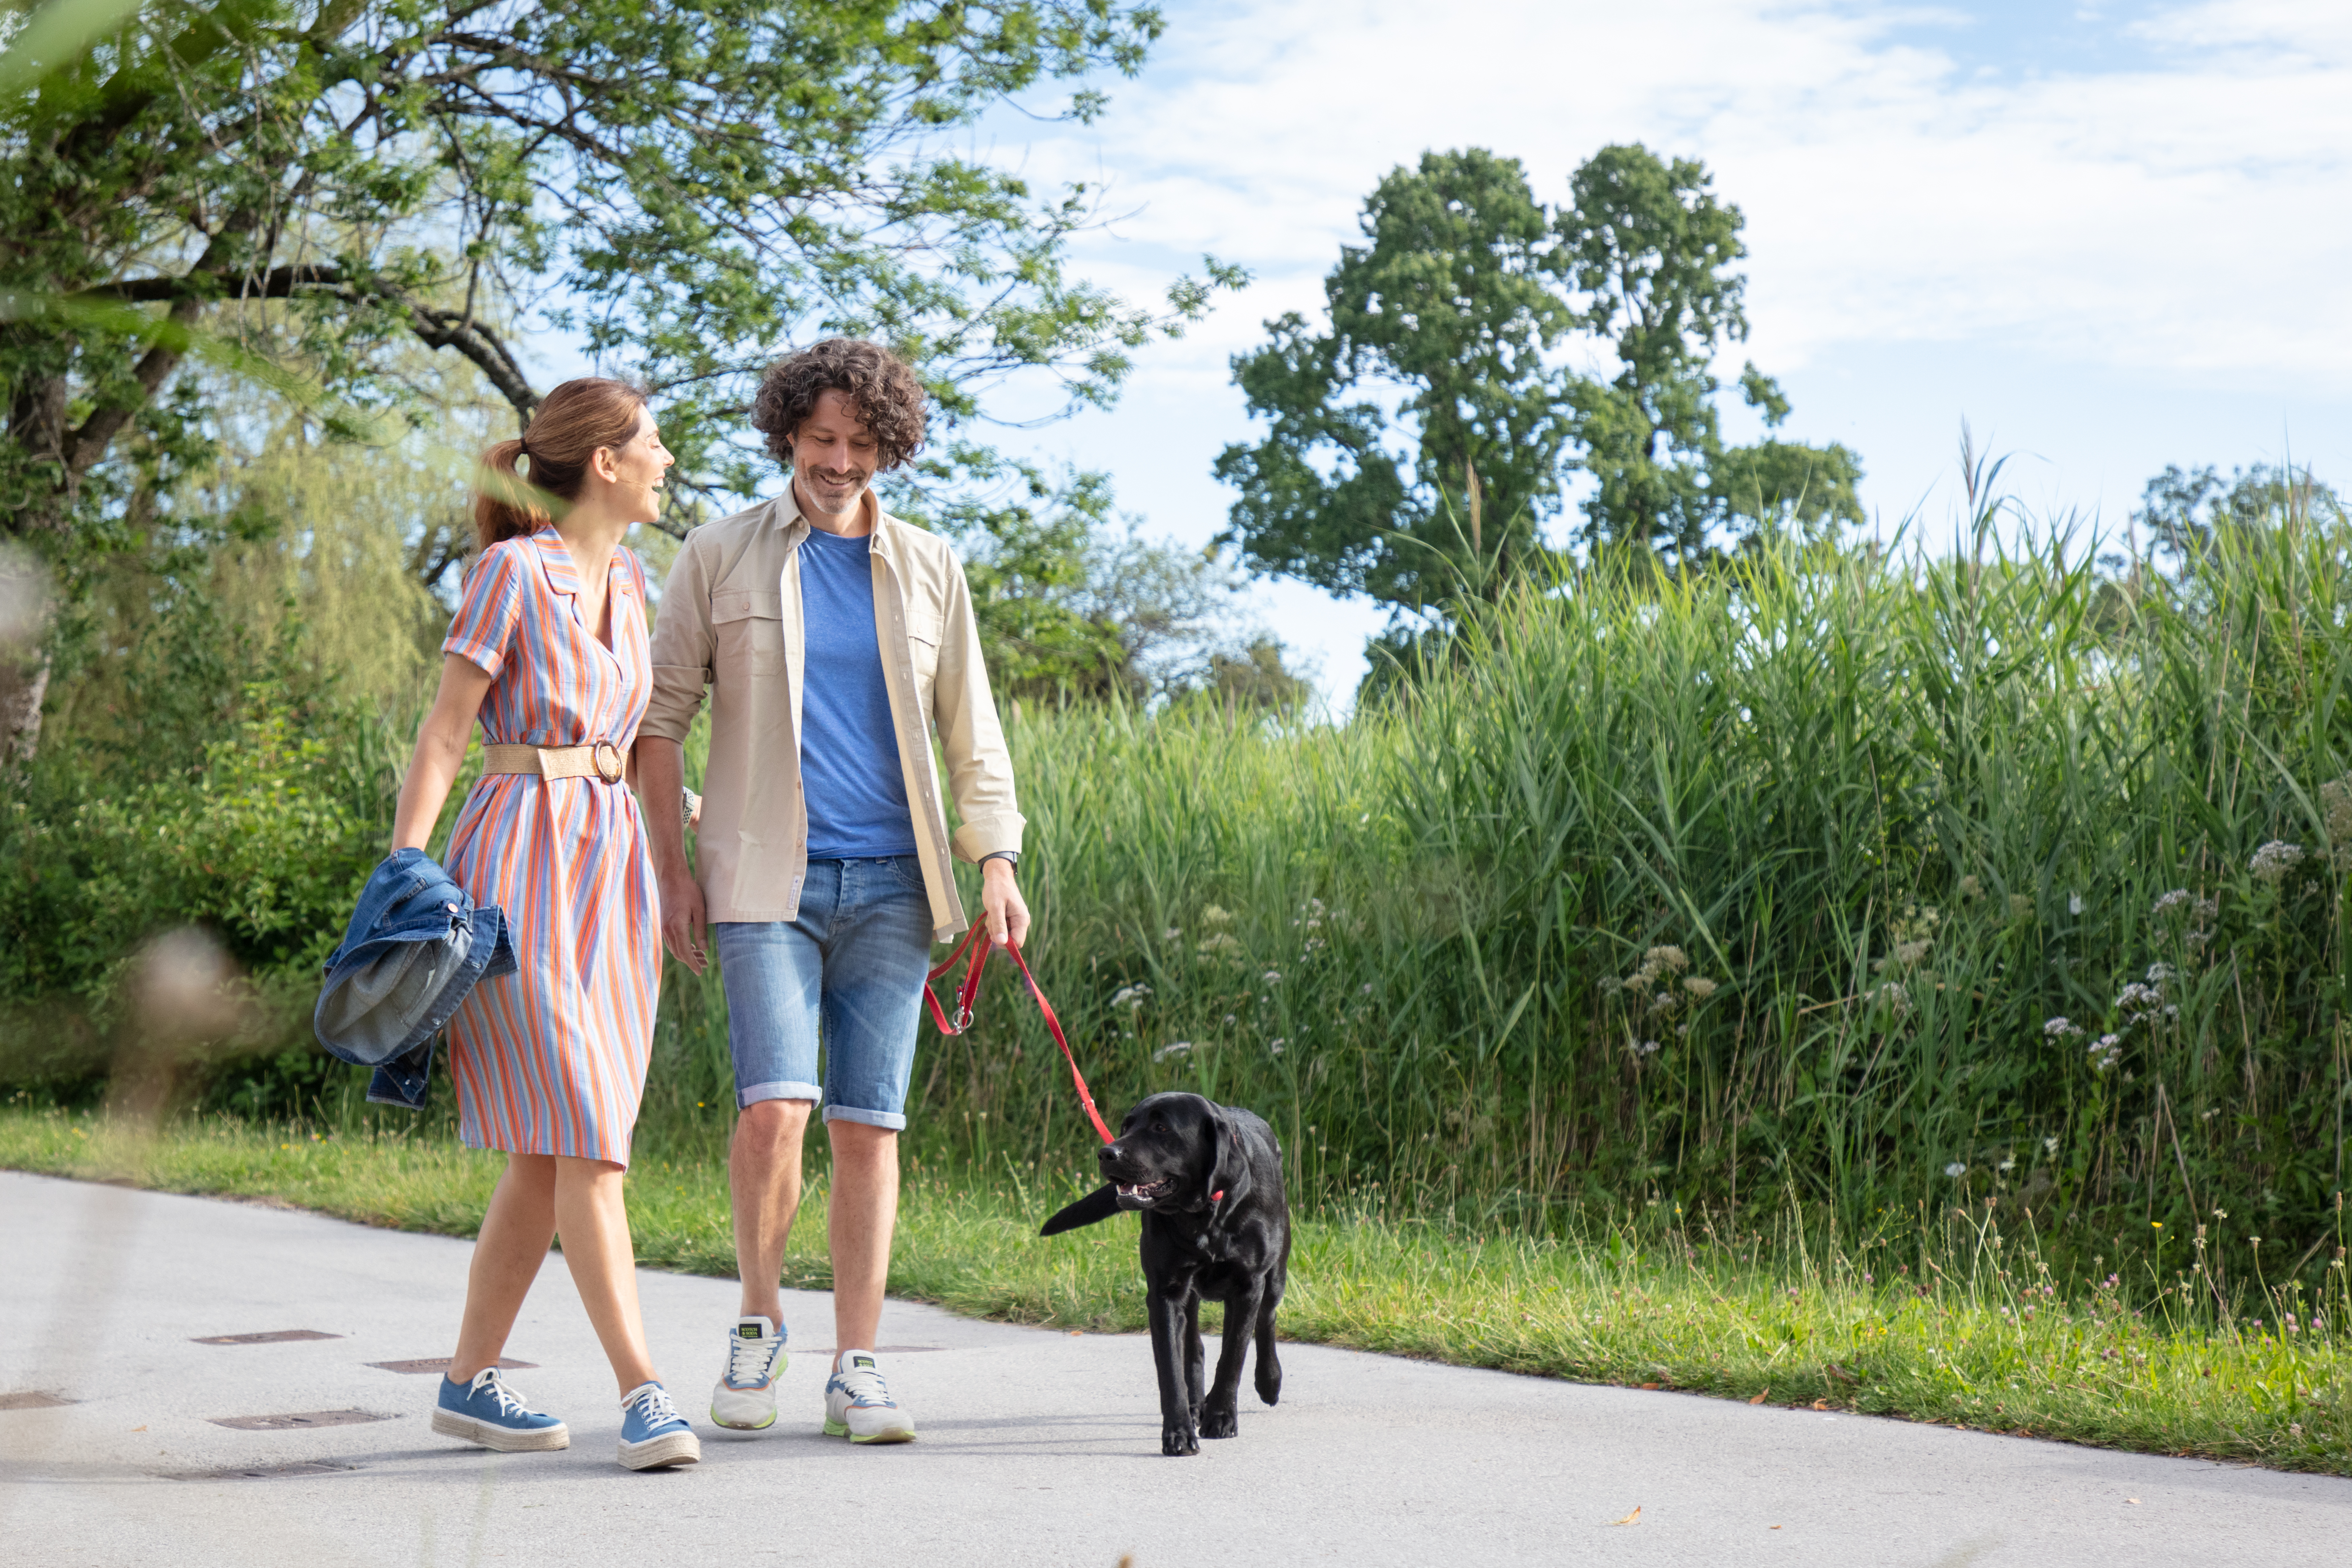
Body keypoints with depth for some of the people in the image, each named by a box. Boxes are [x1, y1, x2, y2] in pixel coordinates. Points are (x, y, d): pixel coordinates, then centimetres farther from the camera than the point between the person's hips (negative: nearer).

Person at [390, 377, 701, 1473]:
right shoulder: (512, 571, -7)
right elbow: (443, 736, -9)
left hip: (612, 863, 8)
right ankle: (642, 1392, -12)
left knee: (548, 1152, 7)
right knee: (586, 1137, -12)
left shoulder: (629, 581, 15)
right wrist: (400, 874, -15)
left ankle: (470, 1381, 16)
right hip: (524, 858, -8)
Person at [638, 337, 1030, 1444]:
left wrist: (997, 864, 3)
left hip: (891, 884, 2)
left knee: (868, 1125, 0)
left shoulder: (926, 568, 10)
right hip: (769, 878, -2)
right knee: (776, 1106, -16)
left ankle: (856, 1370, 8)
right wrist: (671, 864, 1)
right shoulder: (722, 555, 4)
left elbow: (971, 731, 13)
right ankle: (758, 1326, 7)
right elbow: (663, 713, 6)